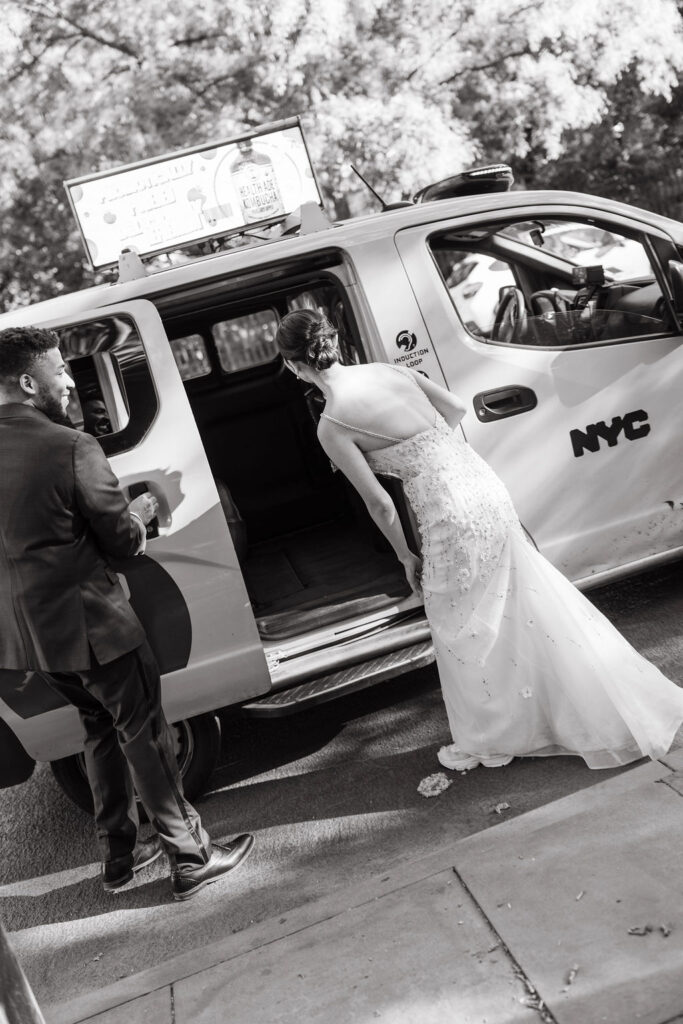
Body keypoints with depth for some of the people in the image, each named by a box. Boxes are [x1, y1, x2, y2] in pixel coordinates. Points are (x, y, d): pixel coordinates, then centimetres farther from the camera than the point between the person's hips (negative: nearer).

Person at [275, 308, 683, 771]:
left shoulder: (332, 426, -12)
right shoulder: (386, 369, 6)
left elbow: (381, 504, -10)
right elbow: (455, 409, 14)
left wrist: (407, 558, 4)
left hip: (451, 518, -7)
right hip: (488, 491, 7)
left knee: (462, 634, 15)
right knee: (530, 606, 23)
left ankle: (485, 742, 35)